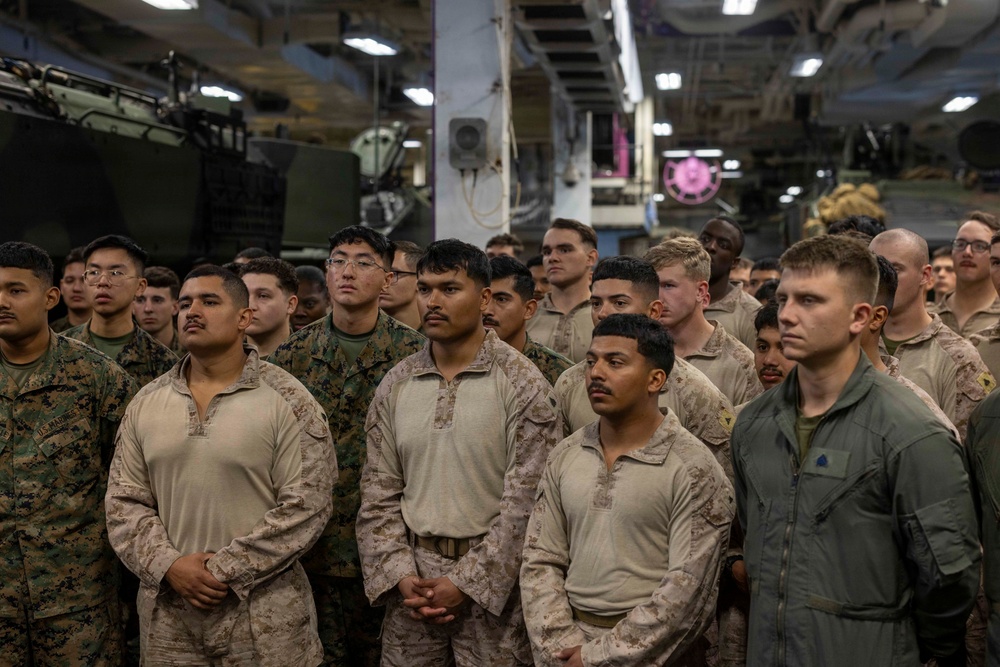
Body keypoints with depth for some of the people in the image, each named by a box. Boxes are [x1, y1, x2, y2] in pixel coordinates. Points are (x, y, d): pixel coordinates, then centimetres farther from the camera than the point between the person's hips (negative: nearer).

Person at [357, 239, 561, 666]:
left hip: (492, 582, -3)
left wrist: (467, 583, -14)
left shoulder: (522, 385, -8)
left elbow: (525, 500, -12)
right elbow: (379, 493, 6)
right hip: (411, 582, 4)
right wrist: (399, 576, -5)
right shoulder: (395, 386, 6)